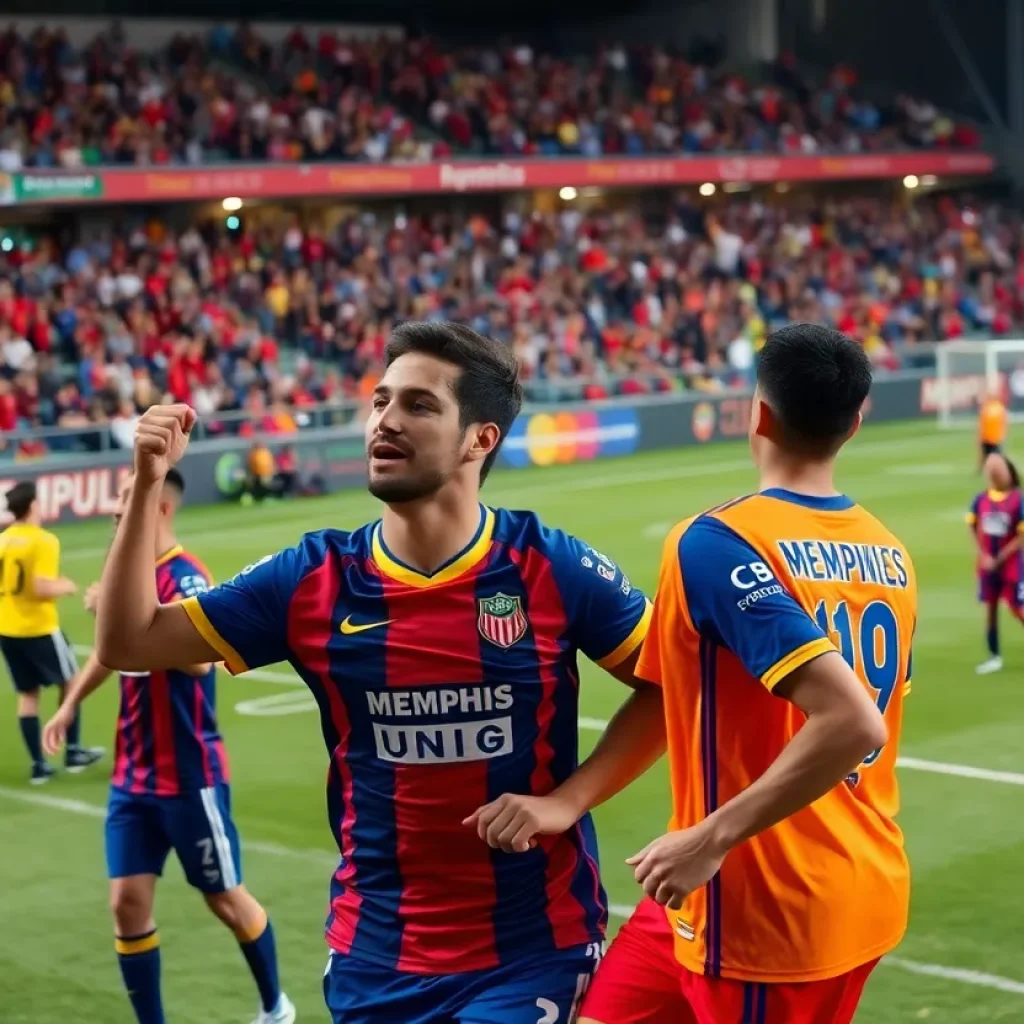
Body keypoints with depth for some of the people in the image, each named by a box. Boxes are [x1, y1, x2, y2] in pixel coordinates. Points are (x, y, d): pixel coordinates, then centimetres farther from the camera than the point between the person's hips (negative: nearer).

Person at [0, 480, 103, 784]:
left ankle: (38, 764, 11)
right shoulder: (43, 541, -16)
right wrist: (65, 587, -6)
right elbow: (42, 588, -24)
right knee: (70, 682, 15)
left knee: (27, 694, 12)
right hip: (39, 628, -6)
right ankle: (73, 752, 19)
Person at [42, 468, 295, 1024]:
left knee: (226, 899, 9)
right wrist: (71, 703, 23)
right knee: (128, 904, 1)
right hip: (132, 778, 6)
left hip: (189, 777, -6)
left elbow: (199, 658, -38)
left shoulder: (184, 576, -18)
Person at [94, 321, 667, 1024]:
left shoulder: (550, 567, -10)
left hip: (531, 948, -3)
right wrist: (147, 487, -10)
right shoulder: (315, 580, -3)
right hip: (375, 954, 3)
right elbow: (129, 642, 0)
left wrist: (566, 801, -11)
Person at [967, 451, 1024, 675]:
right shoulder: (980, 500, -3)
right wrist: (984, 555, -5)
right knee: (990, 608, 8)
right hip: (987, 564, 4)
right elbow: (973, 528, 7)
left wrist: (1000, 558, -17)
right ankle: (994, 656, 17)